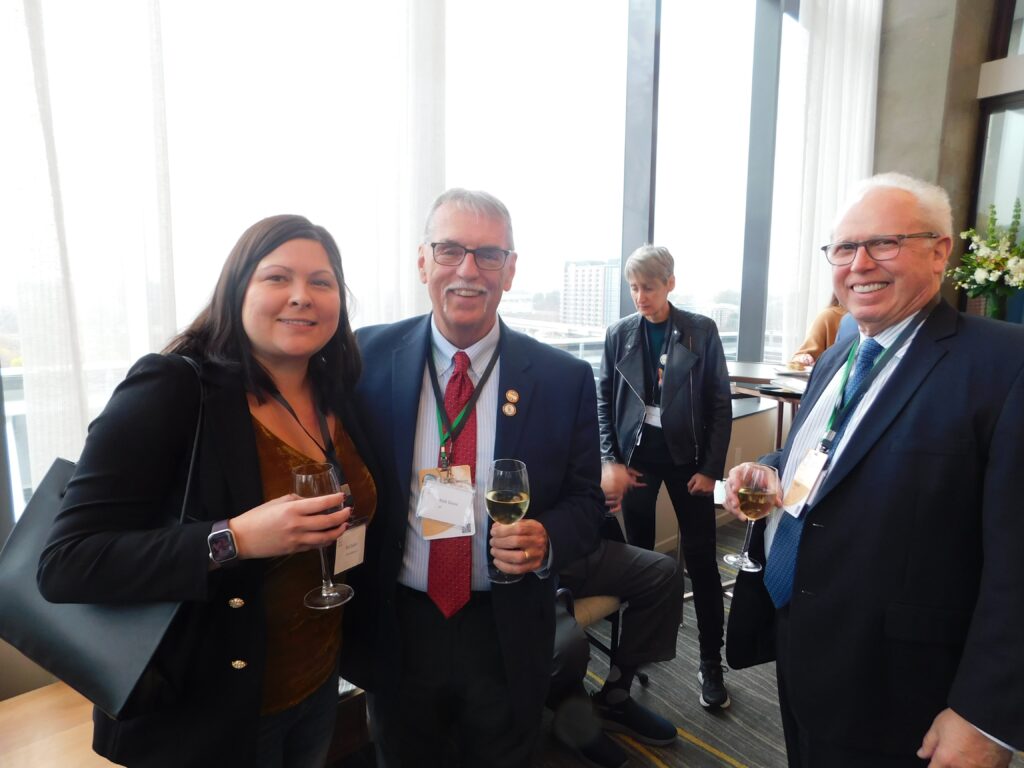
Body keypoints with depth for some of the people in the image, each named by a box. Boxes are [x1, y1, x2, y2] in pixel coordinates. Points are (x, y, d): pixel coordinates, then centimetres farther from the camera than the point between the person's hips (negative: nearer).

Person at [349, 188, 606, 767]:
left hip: (508, 636, 0)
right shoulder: (369, 357, -8)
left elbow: (585, 501, -2)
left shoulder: (565, 379, -10)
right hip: (397, 631, 1)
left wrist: (547, 541, -23)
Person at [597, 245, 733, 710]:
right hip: (637, 455, 2)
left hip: (687, 456, -2)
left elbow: (721, 404, -3)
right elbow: (604, 401, 5)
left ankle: (711, 663, 19)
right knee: (639, 554, 13)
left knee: (701, 560, 4)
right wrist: (612, 459, -3)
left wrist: (711, 468, -7)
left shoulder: (701, 331, -5)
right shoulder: (619, 334, 1)